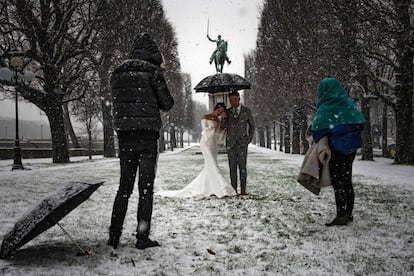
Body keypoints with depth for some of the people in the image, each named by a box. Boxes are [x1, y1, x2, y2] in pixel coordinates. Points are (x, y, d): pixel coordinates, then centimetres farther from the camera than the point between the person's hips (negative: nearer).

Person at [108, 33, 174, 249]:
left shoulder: (117, 73, 12)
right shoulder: (152, 71, -4)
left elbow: (117, 102, 17)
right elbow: (167, 104, -3)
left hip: (123, 134, 5)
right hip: (147, 134, -4)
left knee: (124, 185, 13)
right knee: (146, 187, 2)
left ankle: (114, 235, 11)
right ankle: (142, 237, 4)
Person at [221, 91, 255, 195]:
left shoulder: (247, 111, 2)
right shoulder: (227, 112, 6)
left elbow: (252, 125, 12)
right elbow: (223, 127, 4)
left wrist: (249, 139, 3)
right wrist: (224, 118, -15)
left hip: (242, 143, -2)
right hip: (231, 143, 2)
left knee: (242, 166, -5)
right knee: (232, 167, 2)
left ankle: (243, 190, -2)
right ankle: (233, 190, 7)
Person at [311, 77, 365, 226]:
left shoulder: (325, 108, -15)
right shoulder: (349, 103, 4)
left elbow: (317, 129, -19)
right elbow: (360, 122, 8)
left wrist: (317, 139, 1)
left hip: (337, 148, -7)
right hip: (352, 146, 7)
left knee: (337, 181, 0)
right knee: (347, 179, 14)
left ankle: (341, 215, -2)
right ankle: (348, 213, 22)